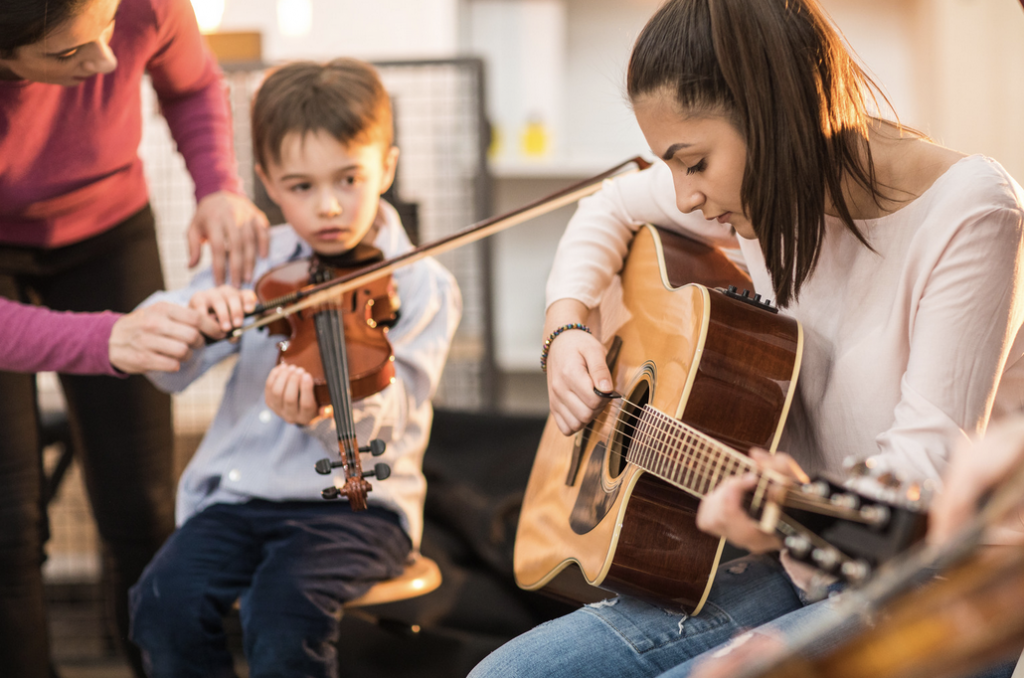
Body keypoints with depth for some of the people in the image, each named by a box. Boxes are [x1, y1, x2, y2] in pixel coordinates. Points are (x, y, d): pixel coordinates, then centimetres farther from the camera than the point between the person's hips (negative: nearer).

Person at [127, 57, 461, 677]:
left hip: (355, 501, -4)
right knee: (165, 603, -21)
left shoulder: (422, 287, -2)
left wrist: (324, 411, -39)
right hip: (237, 493, 4)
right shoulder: (257, 264, 10)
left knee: (285, 609, -30)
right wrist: (190, 313, -20)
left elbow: (380, 429, -15)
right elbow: (168, 370, 3)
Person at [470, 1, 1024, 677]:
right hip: (801, 572, 7)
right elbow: (612, 209, 20)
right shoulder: (767, 194, 2)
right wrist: (567, 325, 1)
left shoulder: (968, 211, -19)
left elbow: (929, 451, -24)